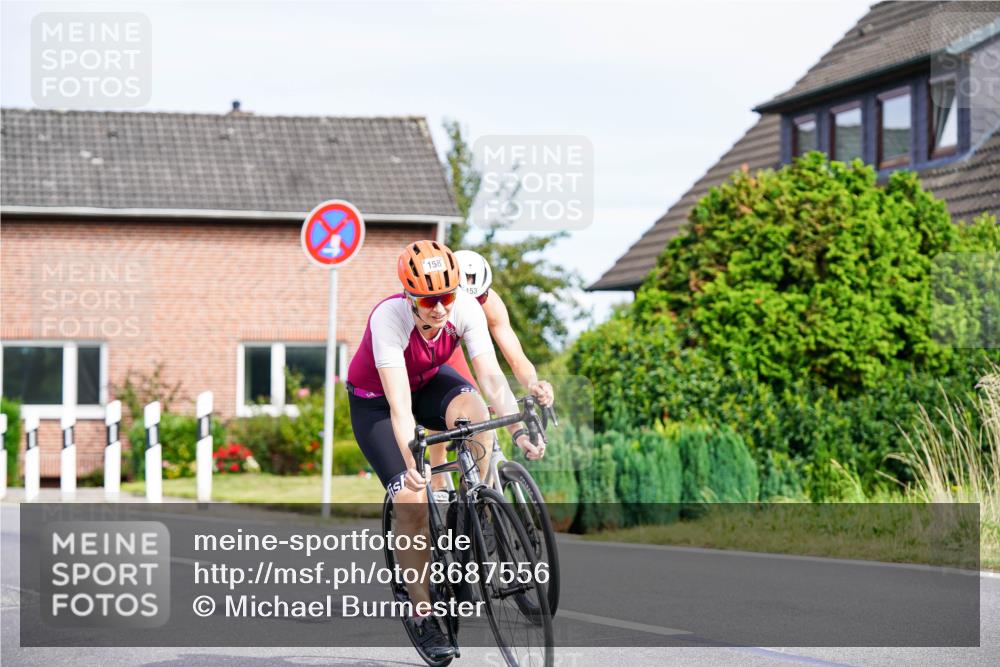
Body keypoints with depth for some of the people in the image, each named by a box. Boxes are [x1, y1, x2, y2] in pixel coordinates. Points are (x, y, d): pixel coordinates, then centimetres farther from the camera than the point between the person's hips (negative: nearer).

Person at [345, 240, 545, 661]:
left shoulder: (466, 308, -26)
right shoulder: (388, 319, -36)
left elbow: (491, 376, -31)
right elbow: (400, 406, -42)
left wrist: (518, 430, -45)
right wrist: (411, 461, -54)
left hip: (428, 382, 3)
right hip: (375, 401, -3)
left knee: (474, 410, -32)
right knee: (411, 497, -18)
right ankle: (423, 615, -5)